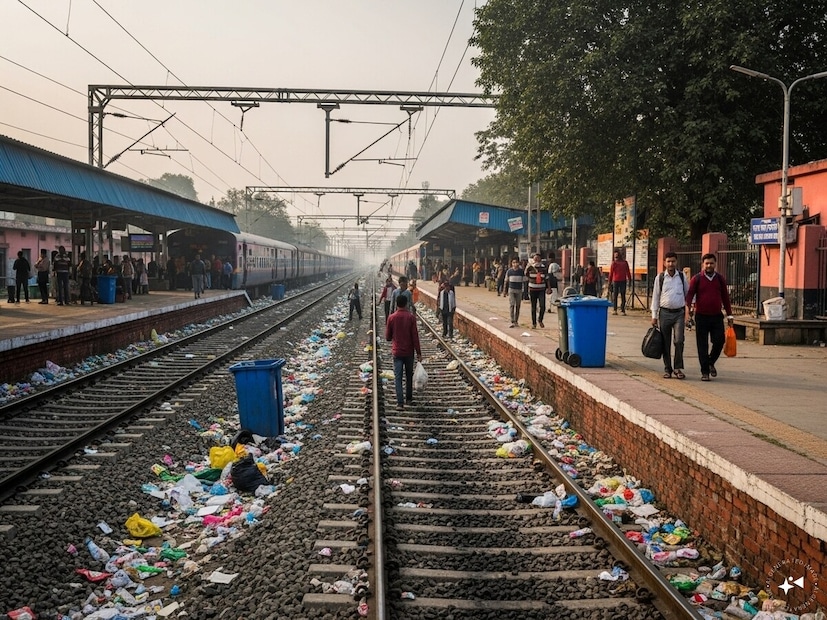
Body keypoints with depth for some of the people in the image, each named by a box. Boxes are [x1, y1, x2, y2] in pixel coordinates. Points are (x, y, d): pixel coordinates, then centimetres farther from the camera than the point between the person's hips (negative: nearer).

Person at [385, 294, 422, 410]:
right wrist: (418, 353, -3)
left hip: (397, 352, -1)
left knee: (398, 377, -1)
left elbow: (388, 337, 0)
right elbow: (415, 336, -9)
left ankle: (400, 403, -10)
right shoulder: (411, 317, -9)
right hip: (409, 352, 1)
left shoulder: (392, 318, -7)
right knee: (409, 376, 18)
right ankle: (409, 398, 29)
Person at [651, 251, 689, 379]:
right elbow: (655, 297, 5)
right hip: (665, 313, 0)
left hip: (679, 313, 0)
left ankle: (678, 368, 0)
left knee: (679, 341, -11)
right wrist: (654, 316, 2)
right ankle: (667, 369, 15)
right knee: (666, 343, 5)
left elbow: (688, 294, 14)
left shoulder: (682, 277, 5)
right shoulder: (660, 278, 2)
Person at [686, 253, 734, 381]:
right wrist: (689, 306, -29)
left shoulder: (720, 279, 9)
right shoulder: (697, 279, 1)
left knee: (719, 340, -6)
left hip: (717, 316, 2)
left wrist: (729, 315, 12)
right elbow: (690, 293, -9)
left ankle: (711, 363, 21)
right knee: (702, 345, 0)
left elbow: (725, 297, 14)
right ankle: (705, 372, 8)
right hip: (701, 316, -2)